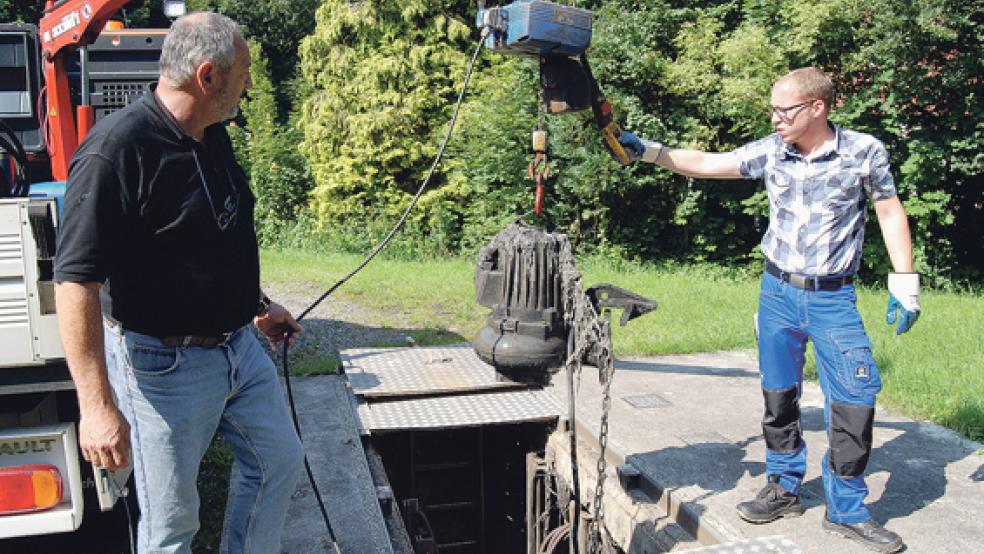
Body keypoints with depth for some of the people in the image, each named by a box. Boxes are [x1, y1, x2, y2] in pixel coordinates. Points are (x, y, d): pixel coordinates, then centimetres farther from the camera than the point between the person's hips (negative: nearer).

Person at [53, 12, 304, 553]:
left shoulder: (212, 137, 5)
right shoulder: (115, 149, -24)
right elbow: (76, 283, -26)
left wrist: (257, 304, 24)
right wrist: (97, 405, -27)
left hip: (238, 345, 9)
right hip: (166, 365, -8)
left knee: (279, 460, 21)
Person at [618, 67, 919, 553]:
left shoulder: (863, 151, -8)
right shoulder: (769, 151, -1)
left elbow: (890, 213, 0)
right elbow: (704, 164, 3)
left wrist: (904, 283, -3)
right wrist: (645, 150, -4)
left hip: (834, 298, -3)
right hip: (778, 293, 3)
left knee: (854, 400, -5)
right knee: (779, 398, 11)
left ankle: (846, 510, 11)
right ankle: (784, 489, 28)